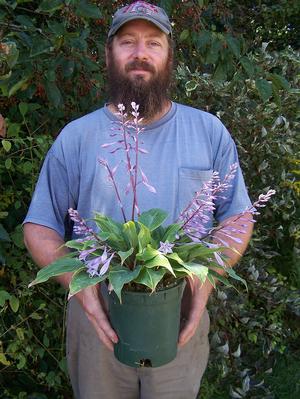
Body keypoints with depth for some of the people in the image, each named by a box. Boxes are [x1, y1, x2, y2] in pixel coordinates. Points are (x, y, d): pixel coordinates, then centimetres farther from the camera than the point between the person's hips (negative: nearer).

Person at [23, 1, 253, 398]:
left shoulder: (209, 131, -1)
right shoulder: (76, 136, -3)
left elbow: (238, 216, 2)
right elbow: (39, 227, -1)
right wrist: (77, 281, -19)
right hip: (98, 319, 0)